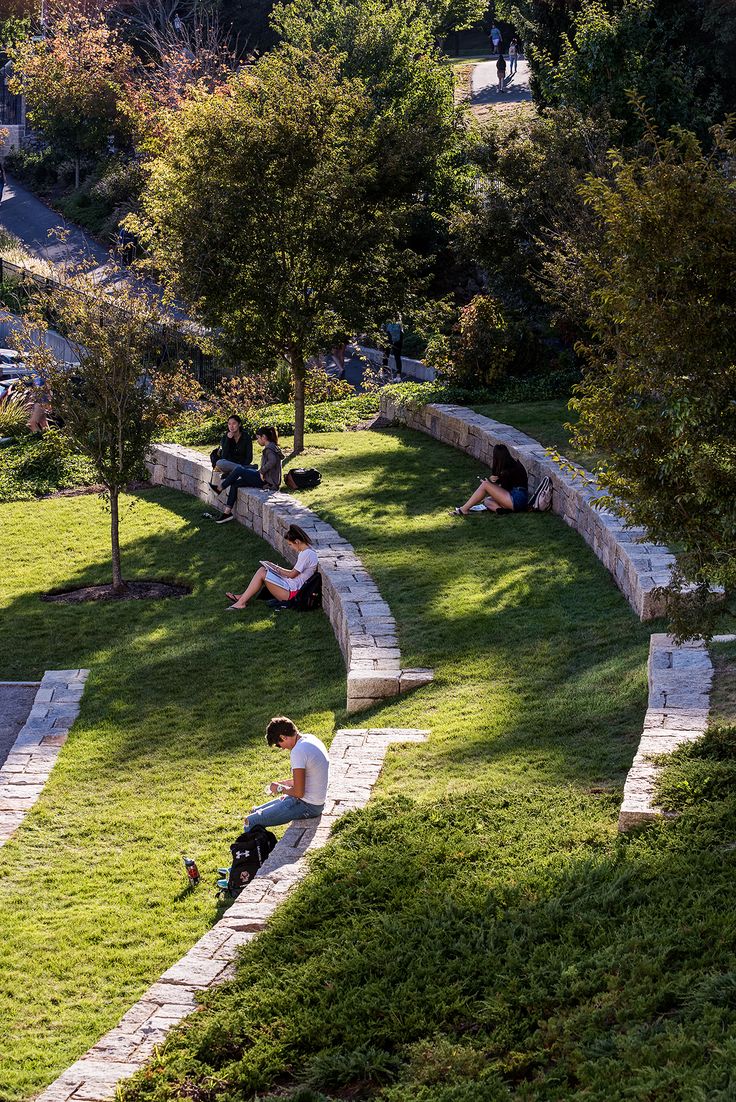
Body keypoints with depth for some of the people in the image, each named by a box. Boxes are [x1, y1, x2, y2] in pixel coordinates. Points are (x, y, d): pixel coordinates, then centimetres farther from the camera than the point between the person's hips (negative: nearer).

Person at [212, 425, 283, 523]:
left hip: (267, 482, -10)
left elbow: (272, 461, -34)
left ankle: (220, 489, 4)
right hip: (265, 480, 10)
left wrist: (262, 472, -22)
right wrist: (260, 471, 9)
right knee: (235, 484, 7)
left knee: (238, 469, -11)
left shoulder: (269, 448, -14)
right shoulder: (272, 447, 18)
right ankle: (227, 512, 3)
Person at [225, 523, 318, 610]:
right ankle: (244, 597, 3)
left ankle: (241, 602, -10)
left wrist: (277, 569, -2)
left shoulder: (306, 554, -22)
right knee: (262, 569, 4)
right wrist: (279, 569, 4)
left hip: (292, 591, -10)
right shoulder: (307, 549, 9)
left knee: (262, 574, -14)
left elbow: (292, 574, -16)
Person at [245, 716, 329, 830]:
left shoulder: (298, 751, -24)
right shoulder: (310, 739, 6)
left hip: (307, 806, -10)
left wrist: (280, 788, -5)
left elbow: (299, 792, -23)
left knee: (251, 822, -9)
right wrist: (282, 783, 9)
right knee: (256, 811, 20)